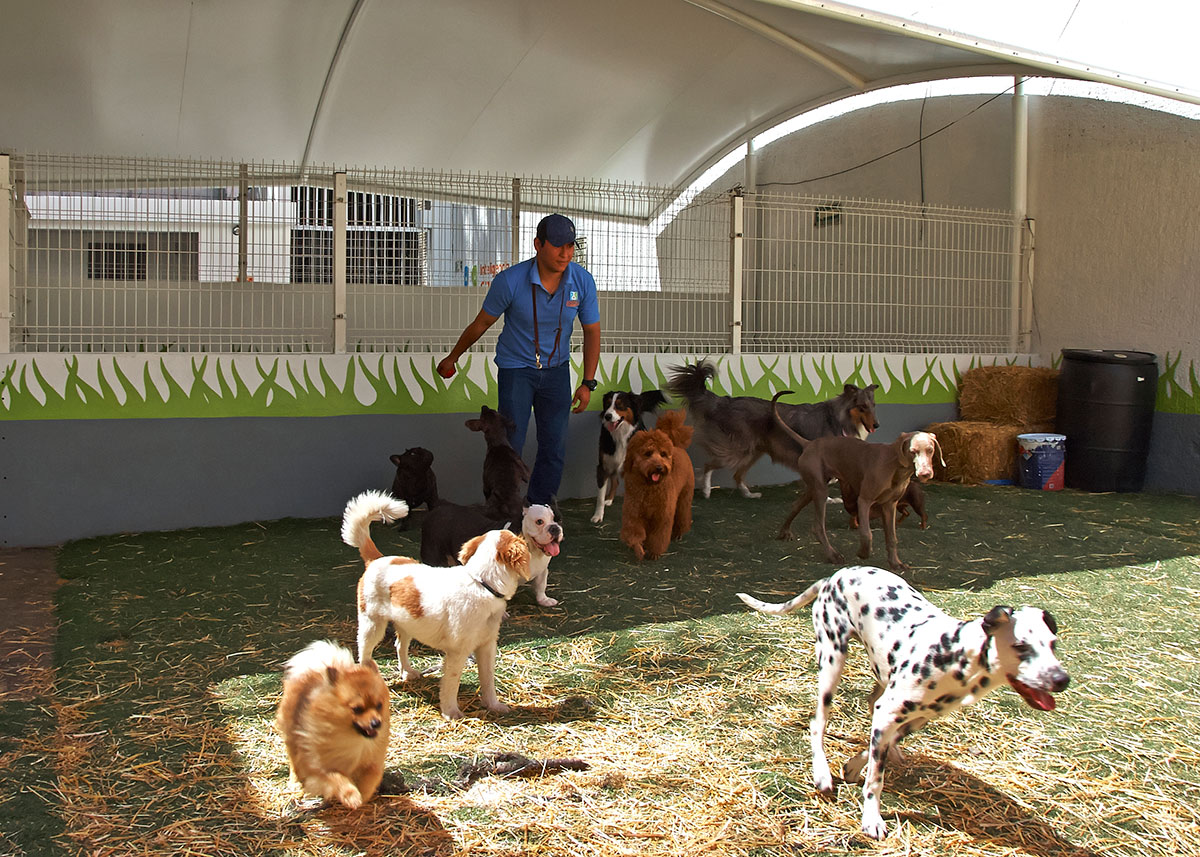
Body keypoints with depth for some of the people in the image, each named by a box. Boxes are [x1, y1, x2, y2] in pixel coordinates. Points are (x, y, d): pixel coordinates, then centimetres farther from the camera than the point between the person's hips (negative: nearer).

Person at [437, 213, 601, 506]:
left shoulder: (583, 281, -12)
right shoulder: (510, 281, -20)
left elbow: (592, 331, 0)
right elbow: (481, 323, -4)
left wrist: (588, 383, -2)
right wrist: (452, 357, 8)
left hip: (556, 370, 3)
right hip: (515, 369, -3)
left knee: (555, 448, 3)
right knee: (510, 445, -8)